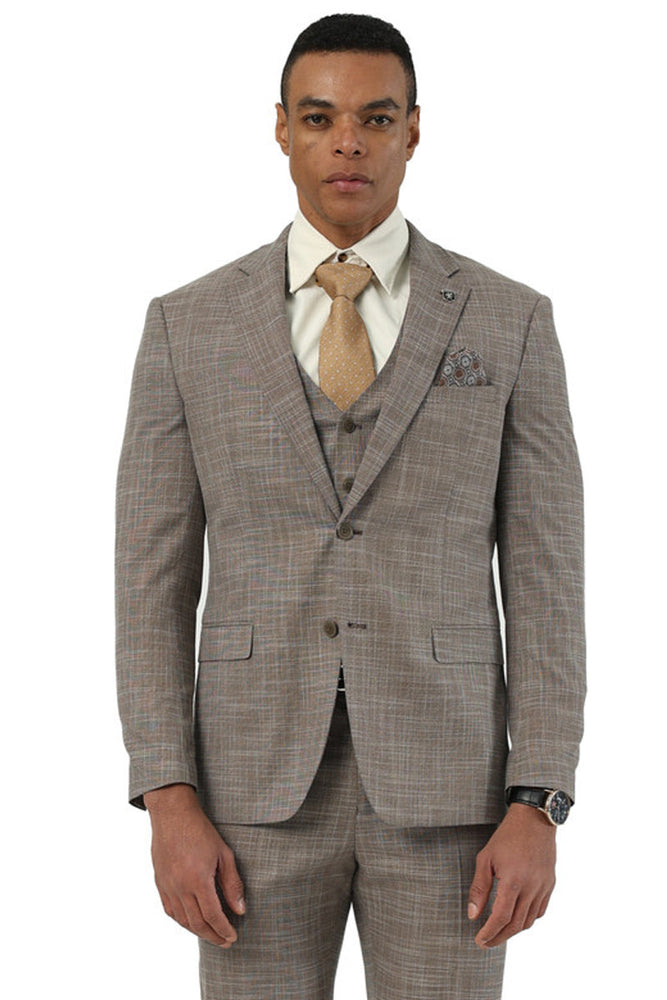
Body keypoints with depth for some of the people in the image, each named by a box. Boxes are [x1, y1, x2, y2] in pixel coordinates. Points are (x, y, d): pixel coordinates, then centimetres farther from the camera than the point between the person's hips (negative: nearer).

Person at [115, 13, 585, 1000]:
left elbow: (544, 579, 0)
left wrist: (538, 806, -8)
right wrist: (169, 801, -8)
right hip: (258, 784, 1)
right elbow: (154, 585, 2)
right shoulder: (188, 325, 4)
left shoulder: (509, 322, 2)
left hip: (443, 785, 0)